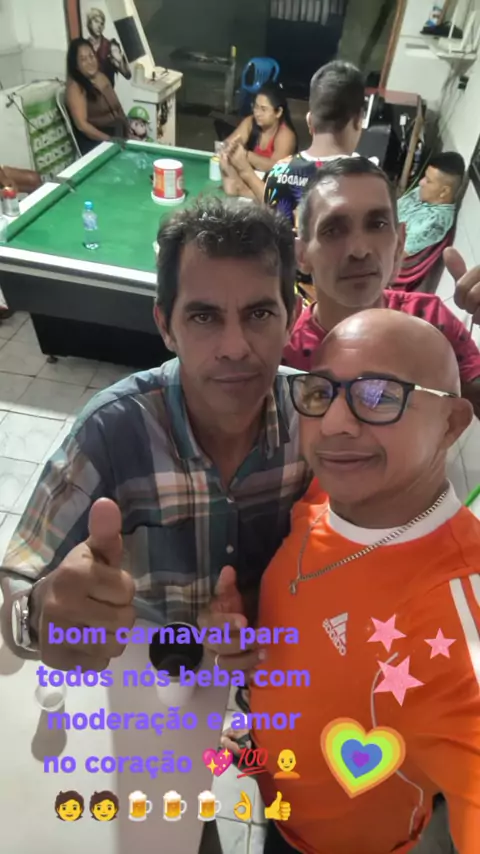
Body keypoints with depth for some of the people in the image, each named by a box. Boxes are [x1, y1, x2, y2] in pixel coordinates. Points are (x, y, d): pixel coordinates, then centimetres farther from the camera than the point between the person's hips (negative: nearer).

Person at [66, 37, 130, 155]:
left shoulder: (102, 77, 13)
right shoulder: (75, 88, -10)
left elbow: (118, 107, 17)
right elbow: (82, 124, -18)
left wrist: (129, 132, 3)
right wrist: (110, 140, -27)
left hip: (119, 133, 8)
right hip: (95, 142, -7)